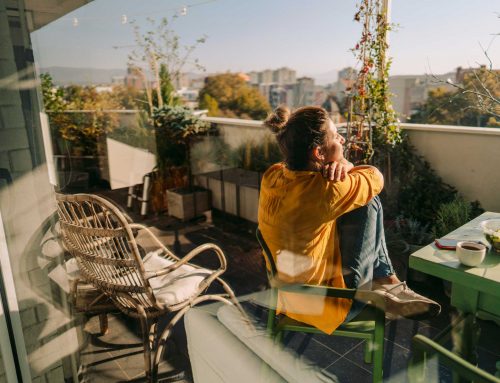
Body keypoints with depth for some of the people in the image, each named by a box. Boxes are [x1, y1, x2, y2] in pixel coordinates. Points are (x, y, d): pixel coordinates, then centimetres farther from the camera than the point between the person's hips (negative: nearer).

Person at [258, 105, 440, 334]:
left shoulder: (272, 176, -10)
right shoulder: (324, 191, -32)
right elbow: (375, 177, -12)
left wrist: (340, 165, -15)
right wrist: (345, 167, 4)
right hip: (322, 305, -7)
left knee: (364, 196, 7)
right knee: (367, 203, -6)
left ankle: (384, 280, 17)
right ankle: (385, 283, 17)